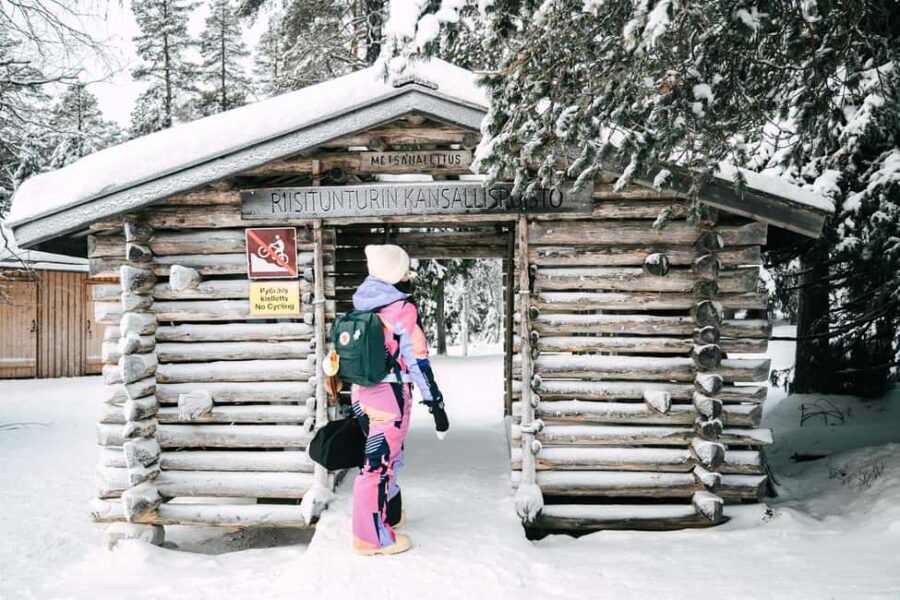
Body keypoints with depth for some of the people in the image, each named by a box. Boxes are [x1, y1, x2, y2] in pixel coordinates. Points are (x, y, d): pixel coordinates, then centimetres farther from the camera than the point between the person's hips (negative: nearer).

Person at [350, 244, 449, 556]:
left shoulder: (362, 306, 9)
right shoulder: (402, 310, -15)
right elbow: (418, 360, -16)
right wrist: (435, 402, -11)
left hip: (361, 392, 8)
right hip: (389, 397, -8)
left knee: (385, 456, 24)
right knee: (378, 464, 1)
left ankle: (391, 514, 40)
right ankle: (374, 537, 12)